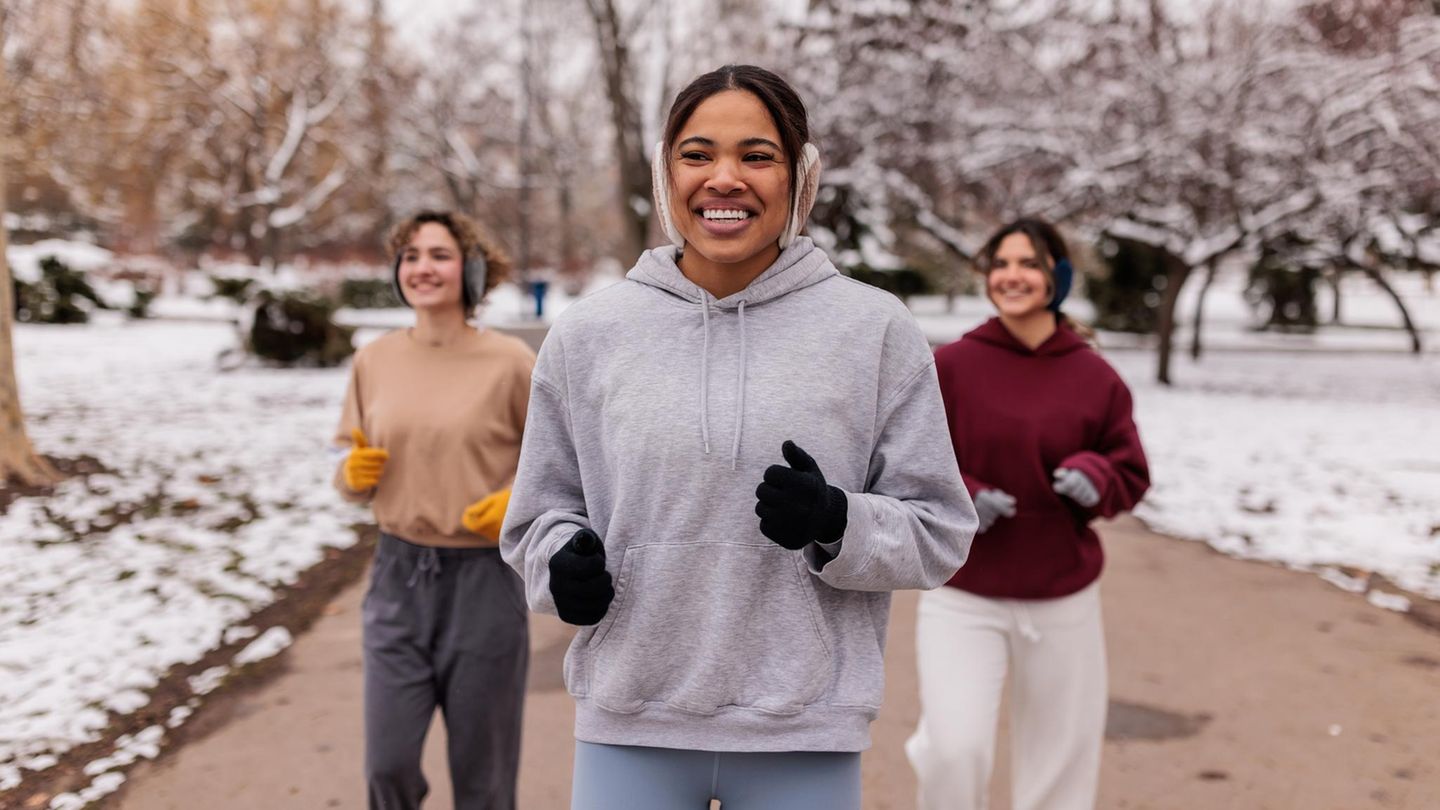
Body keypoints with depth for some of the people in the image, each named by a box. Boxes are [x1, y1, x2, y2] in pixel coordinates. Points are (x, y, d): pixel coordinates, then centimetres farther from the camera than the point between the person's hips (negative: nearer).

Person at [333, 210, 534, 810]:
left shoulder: (508, 362, -7)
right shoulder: (374, 360, 2)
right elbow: (350, 465, 12)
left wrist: (521, 502, -15)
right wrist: (353, 473, -10)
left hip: (483, 579, -2)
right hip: (398, 575, 3)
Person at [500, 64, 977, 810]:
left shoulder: (875, 331, -1)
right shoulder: (585, 336, 3)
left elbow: (937, 532, 2)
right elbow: (538, 515, 12)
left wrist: (836, 524, -17)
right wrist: (562, 561, -9)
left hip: (805, 736, -1)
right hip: (629, 725, 1)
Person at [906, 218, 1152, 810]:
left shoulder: (1096, 377, 0)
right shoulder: (950, 366, -5)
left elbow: (1132, 476, 8)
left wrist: (1095, 478, -14)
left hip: (1063, 599, 2)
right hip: (962, 596, -2)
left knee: (1061, 753, 12)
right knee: (955, 751, -15)